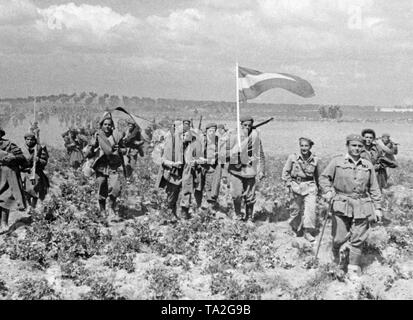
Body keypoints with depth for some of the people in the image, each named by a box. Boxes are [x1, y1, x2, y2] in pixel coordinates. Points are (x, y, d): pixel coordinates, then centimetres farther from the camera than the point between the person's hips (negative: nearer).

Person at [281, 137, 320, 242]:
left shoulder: (315, 160, 0)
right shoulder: (293, 157, -5)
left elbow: (317, 175, 15)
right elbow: (285, 173, 3)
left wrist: (317, 187, 21)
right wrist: (290, 184, -5)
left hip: (310, 186, 1)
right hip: (296, 186, 0)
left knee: (310, 208, -13)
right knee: (296, 208, 10)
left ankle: (307, 232, -6)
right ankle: (295, 227, 37)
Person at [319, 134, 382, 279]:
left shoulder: (368, 165, 9)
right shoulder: (337, 162, 1)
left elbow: (374, 189, 13)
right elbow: (324, 177, 3)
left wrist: (377, 208, 10)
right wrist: (328, 191, -15)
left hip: (362, 206, 2)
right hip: (341, 206, -2)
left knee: (357, 239, 2)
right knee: (340, 238, 0)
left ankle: (353, 269, 15)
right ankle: (338, 260, 29)